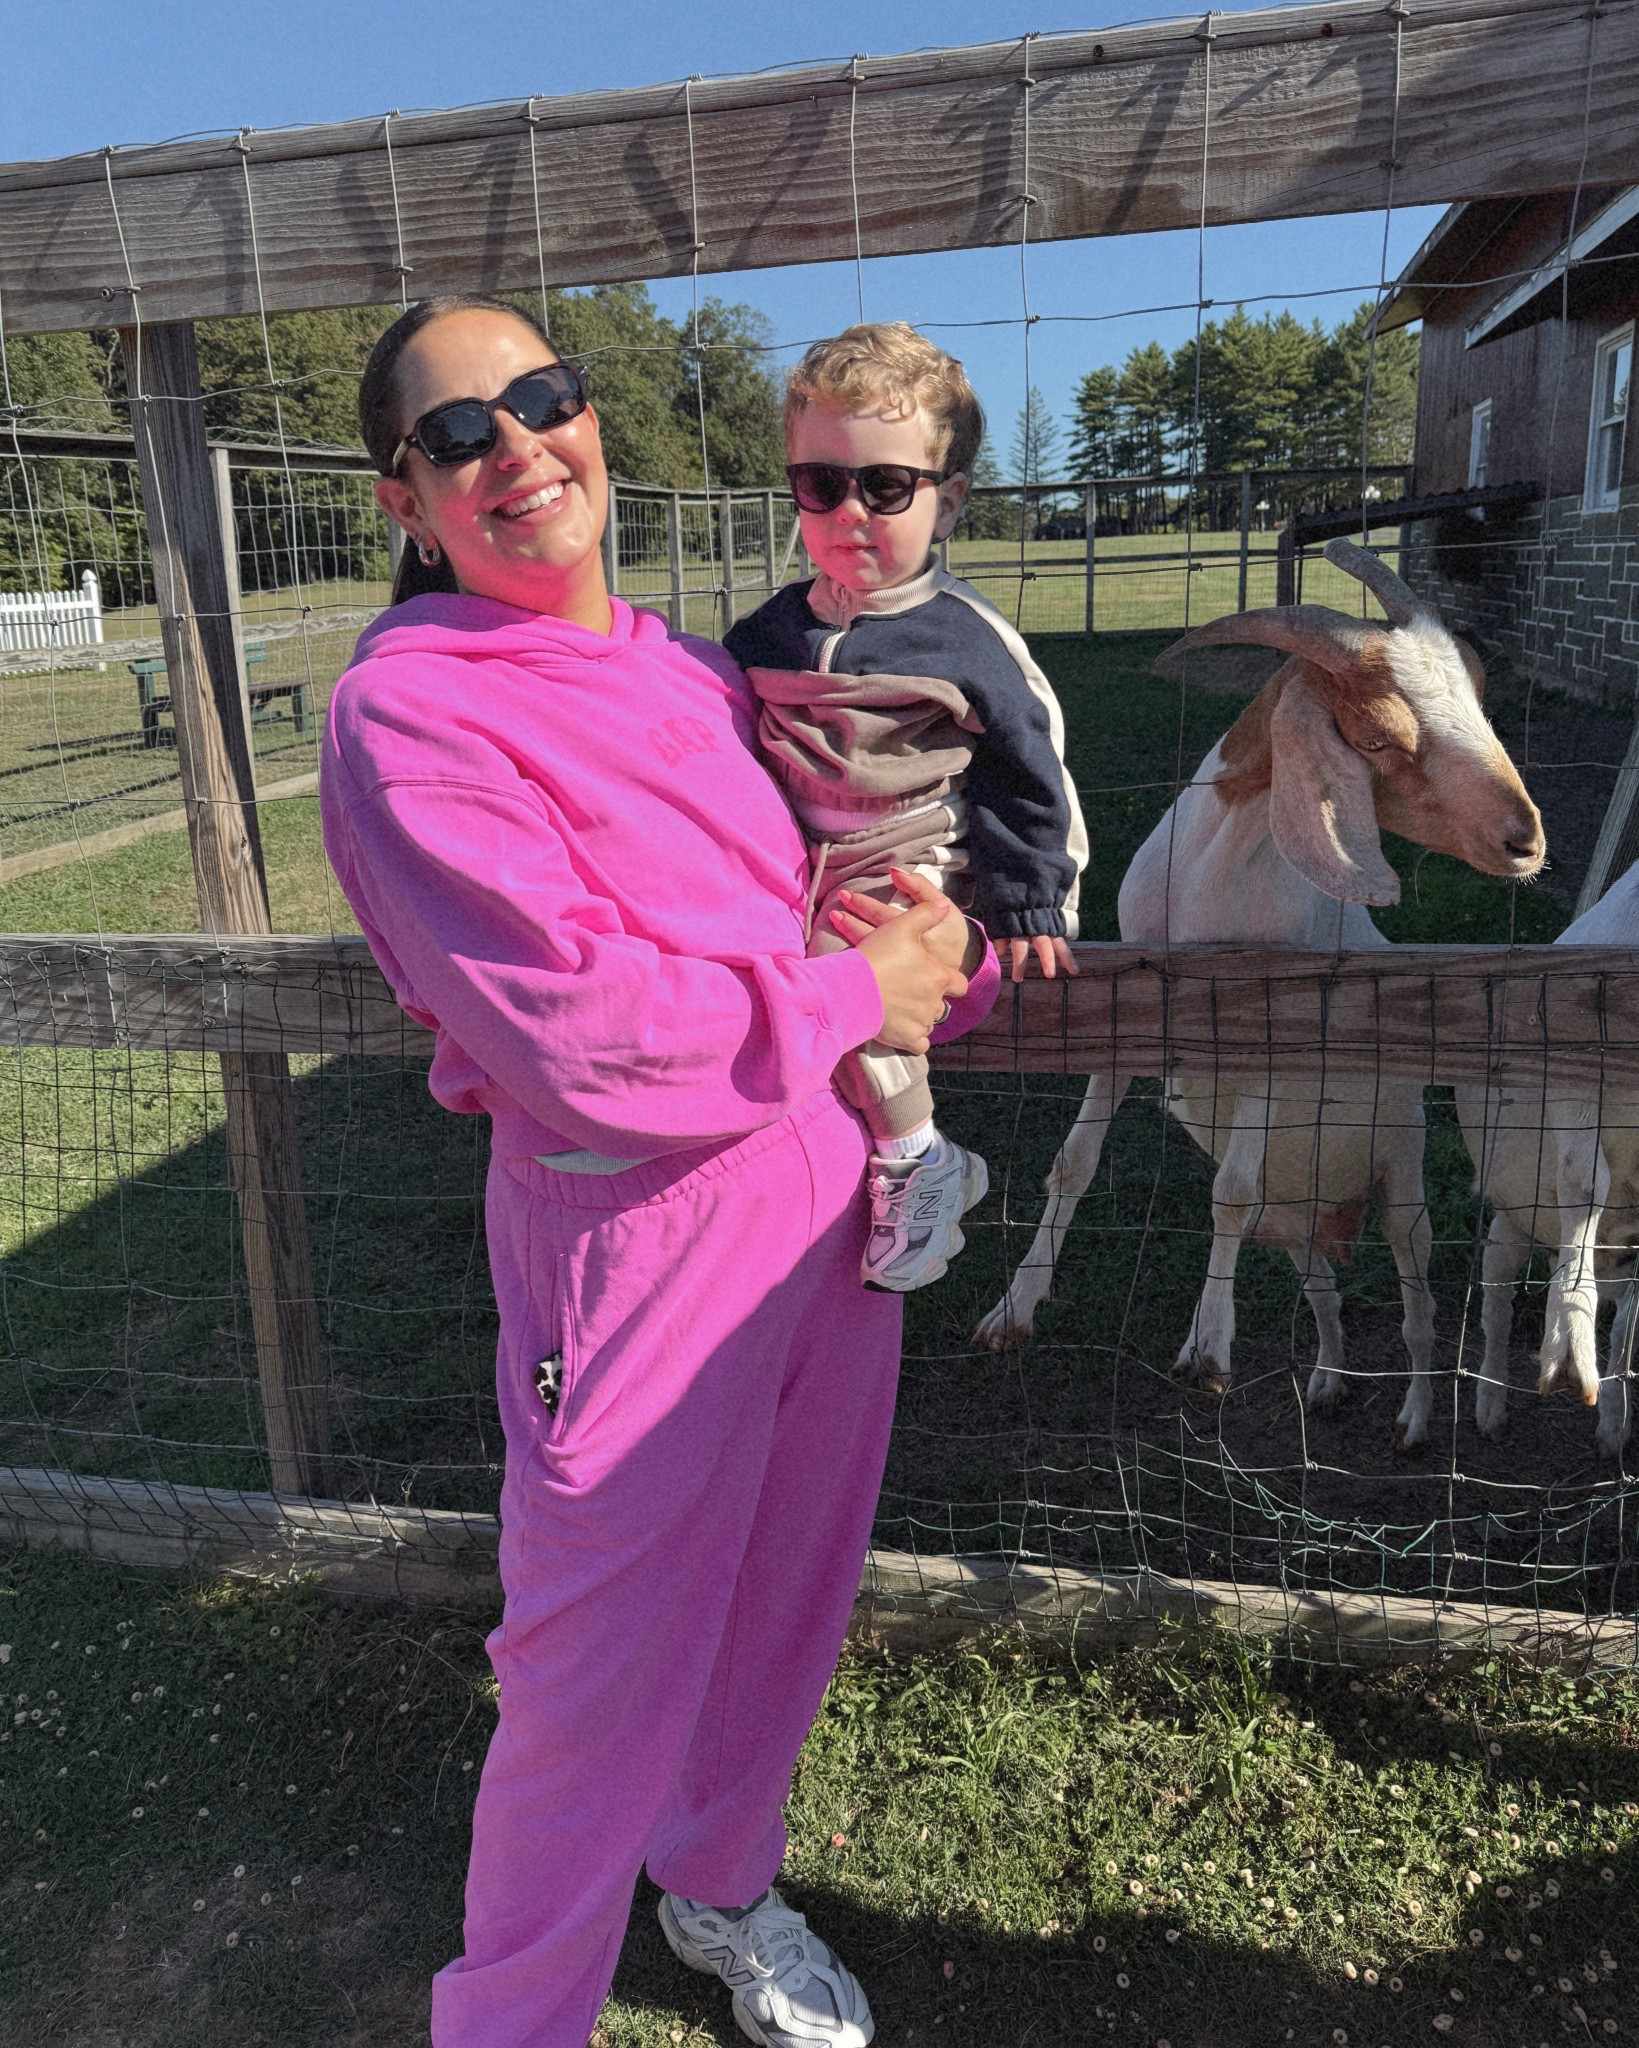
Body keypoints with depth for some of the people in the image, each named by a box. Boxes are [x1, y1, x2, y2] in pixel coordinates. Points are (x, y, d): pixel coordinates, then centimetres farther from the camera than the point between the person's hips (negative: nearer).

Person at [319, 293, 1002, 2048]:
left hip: (828, 1188, 7)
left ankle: (720, 1880, 53)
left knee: (787, 1598, 24)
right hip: (636, 1234, -7)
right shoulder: (404, 710, -14)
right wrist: (850, 997, -13)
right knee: (605, 1673, 8)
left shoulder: (691, 672, 9)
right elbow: (574, 1033, -24)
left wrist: (944, 947, -5)